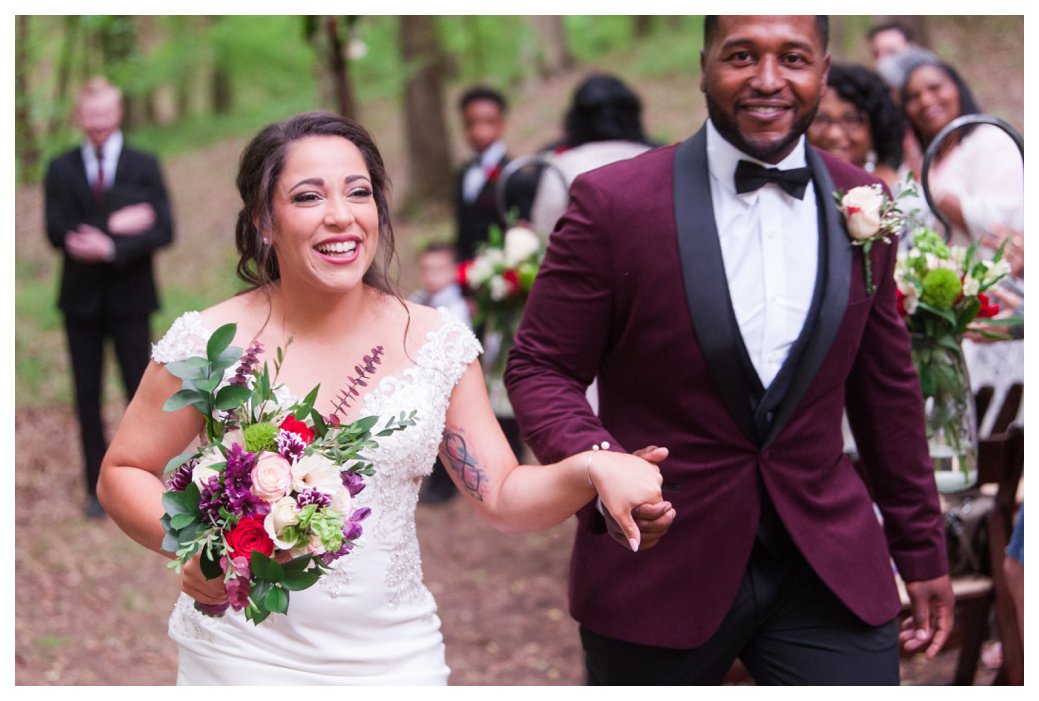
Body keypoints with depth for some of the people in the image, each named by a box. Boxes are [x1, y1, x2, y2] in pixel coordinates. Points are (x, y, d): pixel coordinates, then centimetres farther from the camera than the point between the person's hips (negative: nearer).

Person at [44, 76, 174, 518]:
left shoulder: (144, 166, 1)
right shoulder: (61, 170, 4)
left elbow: (162, 231, -10)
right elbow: (57, 231, -9)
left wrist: (111, 249, -23)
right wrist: (114, 225, -20)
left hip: (129, 297, -1)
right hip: (81, 299, 1)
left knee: (141, 393, 3)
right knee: (87, 396, 6)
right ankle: (98, 488, 15)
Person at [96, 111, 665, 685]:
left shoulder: (437, 344, -3)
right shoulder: (209, 344, -10)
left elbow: (502, 496, -1)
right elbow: (122, 474, -1)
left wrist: (589, 469, -21)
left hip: (395, 657, 2)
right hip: (243, 657, -2)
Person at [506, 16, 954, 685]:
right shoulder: (612, 202, -10)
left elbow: (887, 387, 11)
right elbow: (540, 370, -5)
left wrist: (923, 551, 15)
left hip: (827, 567, 3)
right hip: (659, 571, -2)